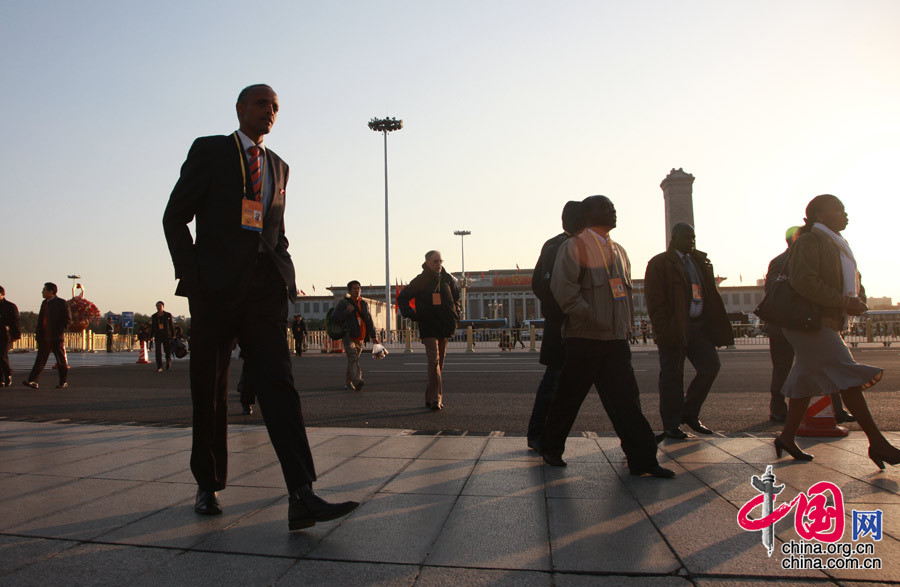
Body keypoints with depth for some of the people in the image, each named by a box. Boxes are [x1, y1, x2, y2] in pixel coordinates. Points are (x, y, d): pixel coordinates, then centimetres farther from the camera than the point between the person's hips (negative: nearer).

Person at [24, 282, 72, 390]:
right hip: (44, 337, 6)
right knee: (40, 359, 1)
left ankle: (64, 382, 12)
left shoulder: (61, 303, -5)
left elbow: (68, 319, -8)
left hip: (57, 337, -6)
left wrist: (60, 331, -15)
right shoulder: (44, 303, 15)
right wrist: (39, 335, 10)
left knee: (61, 360, 3)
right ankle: (33, 381, -1)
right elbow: (40, 319, 19)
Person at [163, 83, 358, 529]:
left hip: (265, 289, 3)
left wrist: (286, 277, 10)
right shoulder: (209, 150, 7)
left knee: (277, 382, -10)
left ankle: (302, 497, -17)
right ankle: (208, 485, 25)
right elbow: (175, 217, 3)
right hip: (216, 287, -2)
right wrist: (189, 276, -6)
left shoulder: (279, 166, 20)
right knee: (209, 391, 7)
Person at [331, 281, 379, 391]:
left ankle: (348, 382, 22)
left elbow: (369, 321, 21)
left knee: (353, 359, 9)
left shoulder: (364, 304, 17)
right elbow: (334, 317, -3)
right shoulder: (343, 303, 3)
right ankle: (357, 380, -38)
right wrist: (347, 311, -13)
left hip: (360, 337, 5)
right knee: (353, 357, -23)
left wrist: (373, 336, 16)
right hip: (348, 336, -5)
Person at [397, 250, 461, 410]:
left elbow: (456, 296, 26)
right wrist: (411, 314, -8)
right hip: (428, 328, -5)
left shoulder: (448, 279, 9)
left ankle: (430, 397, 20)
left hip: (445, 327, 5)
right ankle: (436, 398, -19)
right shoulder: (420, 281, -2)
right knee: (434, 361, -17)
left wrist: (456, 314, 12)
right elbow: (402, 298, 6)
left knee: (439, 363, 10)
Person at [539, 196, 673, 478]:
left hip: (616, 339, 6)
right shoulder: (575, 246, -5)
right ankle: (551, 449, 21)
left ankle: (642, 459, 9)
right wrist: (592, 320, -19)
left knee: (626, 397, 4)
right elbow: (563, 288, -16)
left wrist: (626, 324, 12)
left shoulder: (618, 250, 18)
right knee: (568, 398, 4)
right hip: (585, 338, -6)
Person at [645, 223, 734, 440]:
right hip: (675, 328, -6)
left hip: (698, 325, 6)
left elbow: (710, 295, 17)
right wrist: (664, 331, -17)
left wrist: (719, 328, 7)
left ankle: (690, 413, 18)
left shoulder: (700, 261, 19)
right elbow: (654, 301, -9)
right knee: (672, 375, 0)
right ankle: (671, 425, 11)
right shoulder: (659, 263, -2)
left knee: (711, 365, 0)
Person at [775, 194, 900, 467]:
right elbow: (803, 281, -24)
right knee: (848, 377, -11)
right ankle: (877, 443, -6)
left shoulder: (837, 245, 21)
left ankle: (787, 437, 16)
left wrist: (859, 301, 4)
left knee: (808, 380, 10)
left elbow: (853, 281, 25)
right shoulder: (809, 242, -11)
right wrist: (843, 302, -22)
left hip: (827, 323, 10)